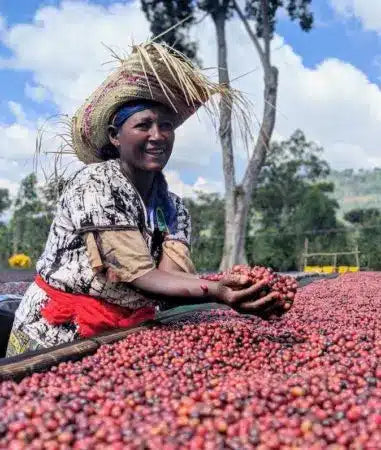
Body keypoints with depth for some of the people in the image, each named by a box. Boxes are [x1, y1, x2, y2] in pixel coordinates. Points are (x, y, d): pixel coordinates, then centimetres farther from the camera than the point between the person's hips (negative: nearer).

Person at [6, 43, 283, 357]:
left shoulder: (174, 208, 1)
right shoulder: (96, 184, -17)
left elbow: (170, 273, -16)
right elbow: (139, 275, -23)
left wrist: (228, 288, -33)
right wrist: (216, 292, -36)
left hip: (120, 338, 5)